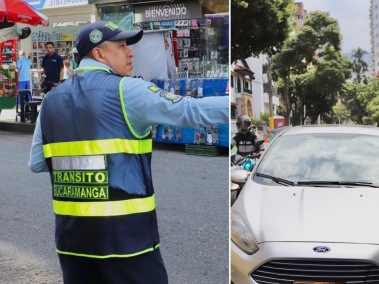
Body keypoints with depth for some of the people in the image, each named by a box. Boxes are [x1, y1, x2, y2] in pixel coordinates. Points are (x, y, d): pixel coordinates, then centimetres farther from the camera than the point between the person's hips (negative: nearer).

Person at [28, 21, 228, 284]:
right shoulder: (126, 91, -8)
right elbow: (193, 111, -14)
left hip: (71, 232, 6)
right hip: (125, 230, -6)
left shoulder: (51, 100, 9)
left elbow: (37, 164, 12)